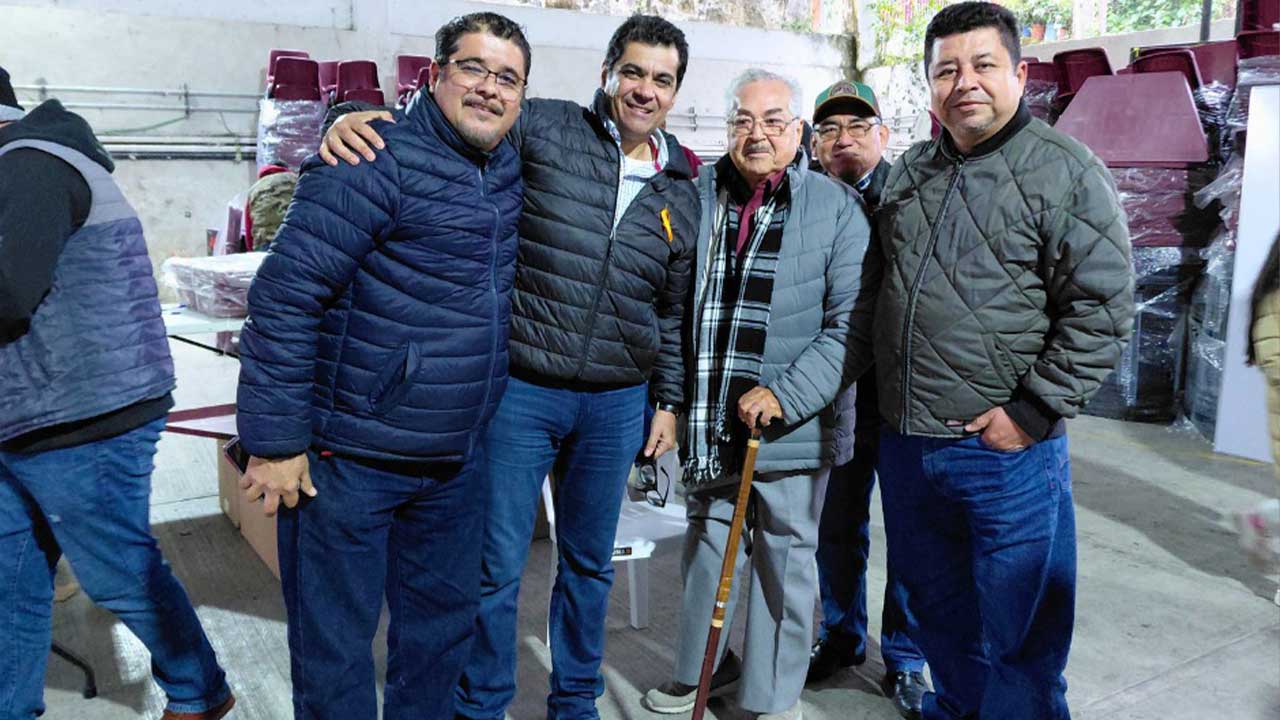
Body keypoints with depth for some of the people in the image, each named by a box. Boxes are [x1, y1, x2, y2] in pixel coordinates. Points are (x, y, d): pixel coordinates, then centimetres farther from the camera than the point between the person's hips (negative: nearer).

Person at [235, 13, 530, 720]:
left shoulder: (511, 169, 7)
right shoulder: (379, 162, -15)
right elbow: (284, 294, -18)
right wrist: (276, 443, -18)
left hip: (454, 462, 7)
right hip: (346, 459, -7)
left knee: (443, 623, 20)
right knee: (334, 643, 8)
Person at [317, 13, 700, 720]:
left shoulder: (681, 194, 8)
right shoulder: (544, 128, -4)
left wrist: (668, 400, 15)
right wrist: (359, 119, -29)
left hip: (617, 407, 4)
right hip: (519, 392, -3)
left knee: (589, 562, 17)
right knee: (497, 566, 6)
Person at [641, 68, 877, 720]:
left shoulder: (836, 207, -6)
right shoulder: (699, 195, 3)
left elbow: (851, 324, -10)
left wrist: (785, 395, -19)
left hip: (791, 427, -3)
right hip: (709, 423, 4)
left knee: (785, 562, 11)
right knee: (706, 547, 19)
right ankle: (705, 668, 41)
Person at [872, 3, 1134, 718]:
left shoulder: (1067, 171, -8)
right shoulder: (909, 172, 11)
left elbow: (1104, 309, -12)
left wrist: (1031, 411, -16)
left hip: (1007, 450, -6)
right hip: (904, 443, 6)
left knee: (1015, 639, 8)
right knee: (936, 609, 22)